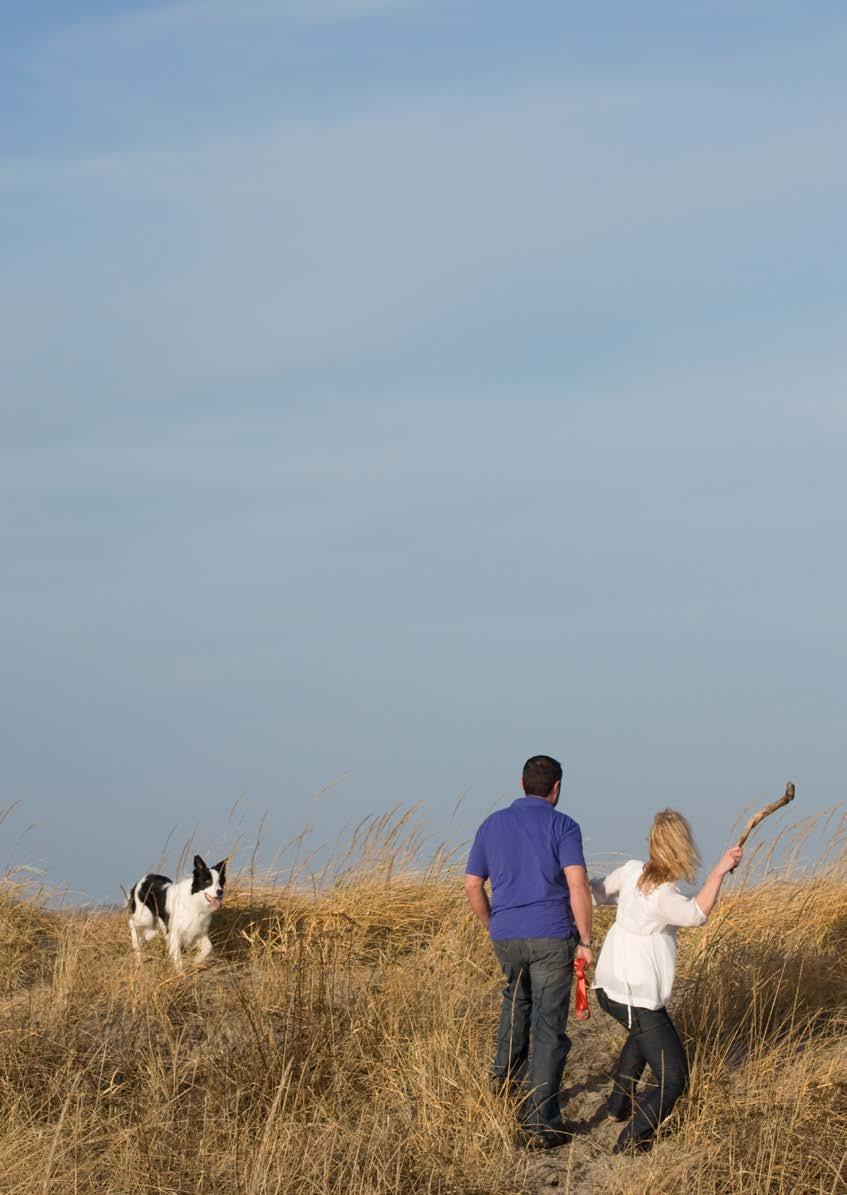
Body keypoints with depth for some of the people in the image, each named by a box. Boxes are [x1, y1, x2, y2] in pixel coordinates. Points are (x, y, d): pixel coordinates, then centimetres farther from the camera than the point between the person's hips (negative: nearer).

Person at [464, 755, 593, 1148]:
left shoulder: (492, 825, 7)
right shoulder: (562, 827, -6)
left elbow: (472, 885, 9)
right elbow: (578, 884, -17)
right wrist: (586, 941, -10)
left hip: (506, 938, 4)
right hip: (552, 937, -4)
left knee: (518, 994, 36)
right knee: (549, 1028, 0)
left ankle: (507, 1070, 34)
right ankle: (540, 1124, -4)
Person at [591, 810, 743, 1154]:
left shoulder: (632, 870, -1)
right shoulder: (662, 895, -23)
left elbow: (600, 892, 18)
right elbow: (696, 913, -43)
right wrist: (719, 871, -40)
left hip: (608, 986, 9)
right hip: (637, 997, -9)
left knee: (643, 1032, 40)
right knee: (673, 1080, -3)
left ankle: (619, 1105, 47)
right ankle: (632, 1140, -10)